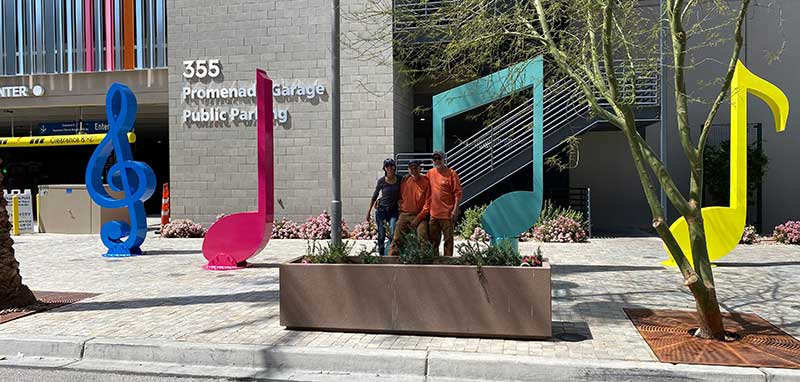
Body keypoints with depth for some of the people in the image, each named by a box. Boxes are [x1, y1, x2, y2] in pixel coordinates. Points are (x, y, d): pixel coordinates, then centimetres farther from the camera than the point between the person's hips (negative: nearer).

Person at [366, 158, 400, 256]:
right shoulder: (381, 180, -5)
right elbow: (374, 196, 5)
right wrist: (369, 211, 7)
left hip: (394, 211, 0)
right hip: (382, 210, 0)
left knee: (393, 235, -15)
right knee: (381, 236, 5)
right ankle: (381, 255, 16)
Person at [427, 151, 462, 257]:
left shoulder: (451, 173, -6)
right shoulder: (430, 173, 9)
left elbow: (458, 192, -7)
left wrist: (455, 209, -13)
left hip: (447, 213, -5)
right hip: (433, 213, 5)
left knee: (448, 239, 2)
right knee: (433, 239, 13)